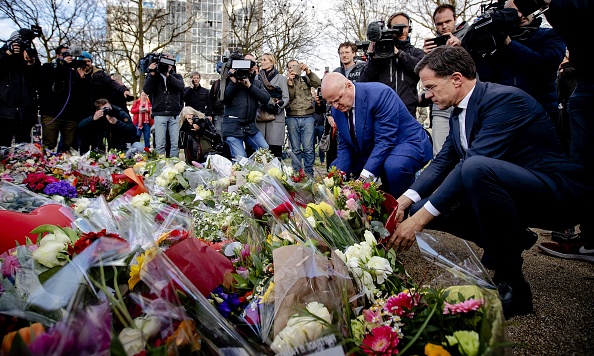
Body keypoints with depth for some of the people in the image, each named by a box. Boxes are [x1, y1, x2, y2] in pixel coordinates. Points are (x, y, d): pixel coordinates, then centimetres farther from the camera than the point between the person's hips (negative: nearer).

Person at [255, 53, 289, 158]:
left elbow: (286, 98, 3)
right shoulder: (258, 77, 16)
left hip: (276, 117, -2)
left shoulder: (281, 78, 8)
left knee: (275, 147, -7)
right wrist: (262, 106, -5)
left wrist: (276, 106, -14)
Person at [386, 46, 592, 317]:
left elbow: (473, 164, -31)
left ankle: (510, 282, -20)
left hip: (553, 192, -8)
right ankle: (512, 239, 11)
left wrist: (419, 219, -31)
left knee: (476, 168, -38)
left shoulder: (504, 99, -21)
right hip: (505, 191, 9)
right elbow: (443, 162, 3)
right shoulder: (459, 113, 7)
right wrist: (404, 201, -13)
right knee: (423, 205, -2)